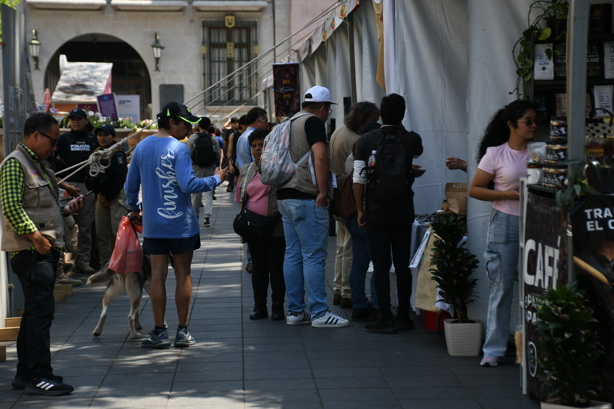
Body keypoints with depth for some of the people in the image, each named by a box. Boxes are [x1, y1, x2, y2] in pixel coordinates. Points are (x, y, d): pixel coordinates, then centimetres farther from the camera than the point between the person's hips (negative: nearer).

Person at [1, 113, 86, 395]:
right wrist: (35, 236, -22)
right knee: (41, 310, -11)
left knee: (35, 311, 13)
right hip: (30, 250, -10)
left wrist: (67, 210, 9)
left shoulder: (39, 165, 21)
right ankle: (39, 377, -9)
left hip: (47, 249, 10)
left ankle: (25, 373, 20)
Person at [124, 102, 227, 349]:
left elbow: (130, 186, 12)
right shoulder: (178, 149, -13)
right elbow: (188, 184, -21)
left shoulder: (141, 147, 6)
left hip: (153, 224, 5)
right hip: (181, 224, -4)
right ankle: (183, 332, 10)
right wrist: (215, 179, -8)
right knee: (183, 274, 5)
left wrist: (134, 208, 29)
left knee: (158, 275, 6)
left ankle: (159, 332, 7)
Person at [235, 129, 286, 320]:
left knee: (277, 267, 2)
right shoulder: (246, 170, 13)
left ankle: (278, 307, 11)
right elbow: (240, 198, 18)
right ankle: (259, 306, 19)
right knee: (258, 267, 11)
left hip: (276, 228, -5)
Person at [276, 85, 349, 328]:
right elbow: (320, 157, -22)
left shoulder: (290, 123, 19)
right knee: (314, 256, -6)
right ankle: (319, 313, -5)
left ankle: (295, 311, 14)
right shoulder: (314, 121, -9)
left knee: (293, 254, 10)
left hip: (284, 196, 9)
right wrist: (323, 191, -18)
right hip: (306, 199, -9)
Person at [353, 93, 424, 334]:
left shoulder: (365, 141, -6)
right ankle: (404, 316, 15)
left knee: (381, 265, 2)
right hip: (404, 208, 2)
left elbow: (359, 179, -8)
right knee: (403, 264, 10)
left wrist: (360, 210, -1)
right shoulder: (412, 140, -3)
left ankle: (386, 319, 1)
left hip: (376, 210, -2)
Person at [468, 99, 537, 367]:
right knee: (501, 287, 0)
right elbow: (474, 190, 0)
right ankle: (494, 350, 9)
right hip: (506, 223, -3)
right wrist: (507, 194, -12)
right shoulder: (496, 154, 0)